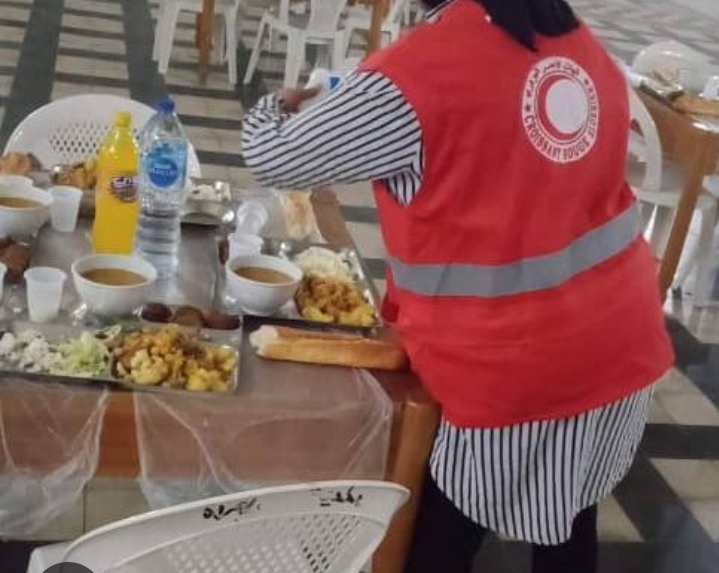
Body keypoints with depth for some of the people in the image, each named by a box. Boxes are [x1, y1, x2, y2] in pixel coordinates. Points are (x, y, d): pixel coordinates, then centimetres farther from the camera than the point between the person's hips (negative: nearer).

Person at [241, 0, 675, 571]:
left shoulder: (417, 73, -18)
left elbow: (272, 158, -6)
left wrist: (273, 108, 16)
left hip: (514, 370, -7)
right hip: (621, 342, 7)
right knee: (569, 525, 23)